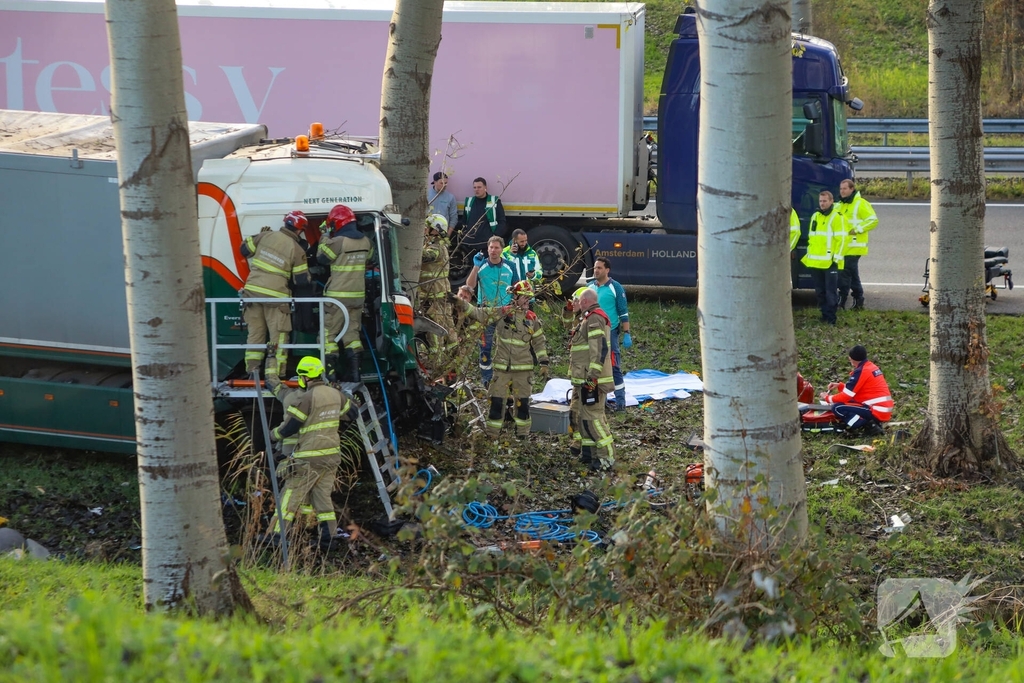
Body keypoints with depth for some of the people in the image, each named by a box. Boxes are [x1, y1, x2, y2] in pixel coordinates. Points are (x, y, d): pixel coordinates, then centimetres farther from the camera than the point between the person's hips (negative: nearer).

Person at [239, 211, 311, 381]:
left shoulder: (266, 236, 0)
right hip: (275, 296, -4)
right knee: (278, 336, 4)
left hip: (253, 291, 4)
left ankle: (252, 371, 17)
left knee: (255, 333, 15)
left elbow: (244, 249, 10)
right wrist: (306, 270, 19)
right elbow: (302, 280, -3)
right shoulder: (297, 250, -7)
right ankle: (273, 375, -3)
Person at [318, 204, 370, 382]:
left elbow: (322, 257, -3)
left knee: (329, 333, 1)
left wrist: (325, 237, 9)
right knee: (352, 333, 13)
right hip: (358, 294, 7)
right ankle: (355, 371, 10)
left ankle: (331, 371, -3)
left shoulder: (338, 241, -16)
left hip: (338, 295, -7)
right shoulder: (365, 241, 5)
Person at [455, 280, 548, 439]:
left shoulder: (532, 318, 6)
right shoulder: (502, 313, -1)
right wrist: (463, 303, -18)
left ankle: (522, 434, 18)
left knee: (523, 402, 5)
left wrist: (543, 363, 8)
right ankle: (491, 434, 6)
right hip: (502, 367, -2)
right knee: (497, 400, -2)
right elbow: (480, 314, -5)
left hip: (523, 368, 2)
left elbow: (539, 342, 12)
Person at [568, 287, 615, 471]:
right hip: (582, 380, 11)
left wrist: (593, 375, -27)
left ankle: (606, 457, -10)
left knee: (592, 417, -11)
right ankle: (585, 449, 27)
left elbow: (600, 349, -24)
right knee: (577, 413, 18)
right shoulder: (587, 319, 18)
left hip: (591, 380, -11)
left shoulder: (594, 319, -16)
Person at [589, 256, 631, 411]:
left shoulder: (615, 288, -6)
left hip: (610, 333, -5)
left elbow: (623, 313, -6)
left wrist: (627, 334, -10)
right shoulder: (590, 287, 9)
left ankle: (620, 402, -1)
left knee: (614, 368, -6)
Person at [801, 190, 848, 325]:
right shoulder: (815, 217, 16)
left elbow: (841, 239, -10)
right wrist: (810, 254, 17)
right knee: (820, 291, 11)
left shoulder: (837, 217, -6)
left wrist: (836, 258, -14)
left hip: (830, 263, -7)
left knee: (830, 291, -6)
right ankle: (824, 314, 20)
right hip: (815, 262, 7)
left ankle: (830, 317, -4)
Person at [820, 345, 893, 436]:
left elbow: (846, 396, -9)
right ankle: (873, 423, 8)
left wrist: (828, 398, 7)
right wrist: (840, 386, 19)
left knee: (837, 407, -10)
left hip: (877, 412, -9)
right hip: (885, 411, 9)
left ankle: (869, 426, -15)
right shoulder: (872, 367, 13)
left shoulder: (860, 372, -14)